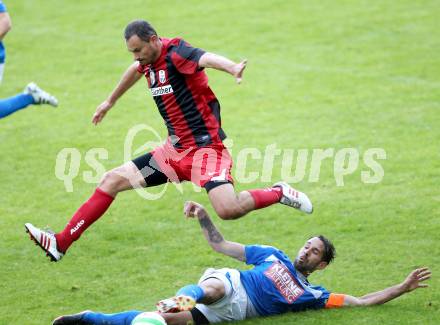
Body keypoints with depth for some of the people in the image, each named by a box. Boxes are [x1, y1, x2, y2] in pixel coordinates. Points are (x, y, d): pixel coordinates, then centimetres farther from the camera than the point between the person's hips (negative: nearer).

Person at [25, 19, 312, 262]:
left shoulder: (175, 52, -17)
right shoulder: (149, 61, 8)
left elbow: (206, 58, -40)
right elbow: (135, 71, 34)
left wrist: (232, 68, -63)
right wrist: (110, 102, 50)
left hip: (205, 147, -9)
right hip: (175, 150, 9)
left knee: (228, 209, -29)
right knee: (112, 180, 6)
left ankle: (279, 193, -1)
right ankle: (61, 243, 11)